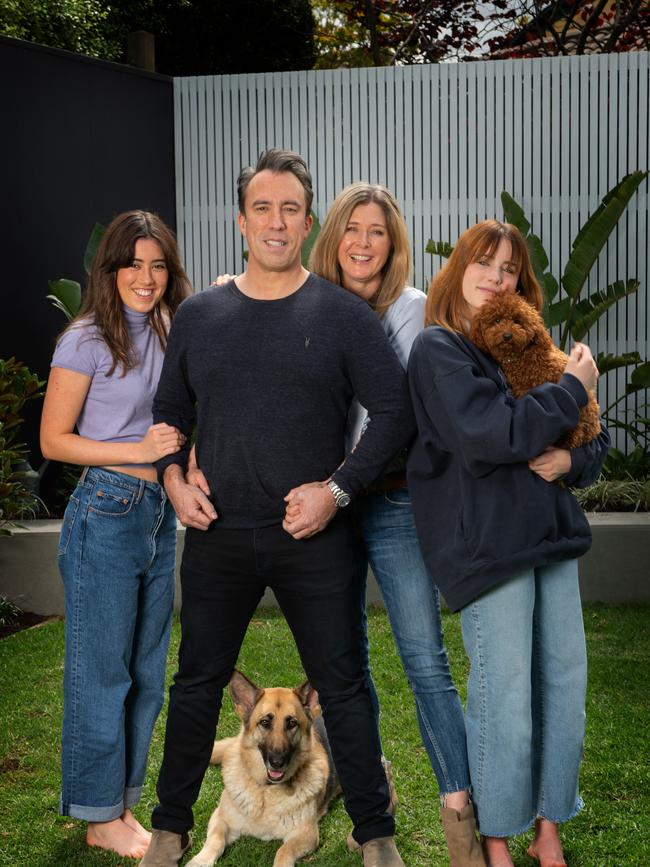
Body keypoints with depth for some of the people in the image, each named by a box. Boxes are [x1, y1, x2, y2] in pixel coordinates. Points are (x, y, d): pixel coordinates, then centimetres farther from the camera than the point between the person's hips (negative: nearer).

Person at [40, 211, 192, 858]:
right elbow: (54, 440, -9)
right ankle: (100, 818, 15)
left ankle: (122, 806, 26)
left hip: (160, 513, 7)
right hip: (106, 513, -7)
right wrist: (138, 450, -16)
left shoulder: (171, 335, 10)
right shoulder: (87, 340, -9)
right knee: (102, 671, 2)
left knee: (146, 672, 13)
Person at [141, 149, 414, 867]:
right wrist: (174, 479, 0)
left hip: (314, 538, -2)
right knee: (197, 681, 13)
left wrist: (338, 488, -13)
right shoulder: (198, 315, 7)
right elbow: (170, 410, 17)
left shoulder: (342, 314, -2)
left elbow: (395, 410, -4)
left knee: (342, 687, 6)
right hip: (217, 537, 3)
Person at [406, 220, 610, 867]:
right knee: (504, 694, -3)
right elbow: (493, 433, -19)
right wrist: (573, 388, -8)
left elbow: (595, 440, 17)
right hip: (486, 540, -7)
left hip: (549, 533, 7)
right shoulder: (439, 349, -4)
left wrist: (572, 460, -6)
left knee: (565, 681, 9)